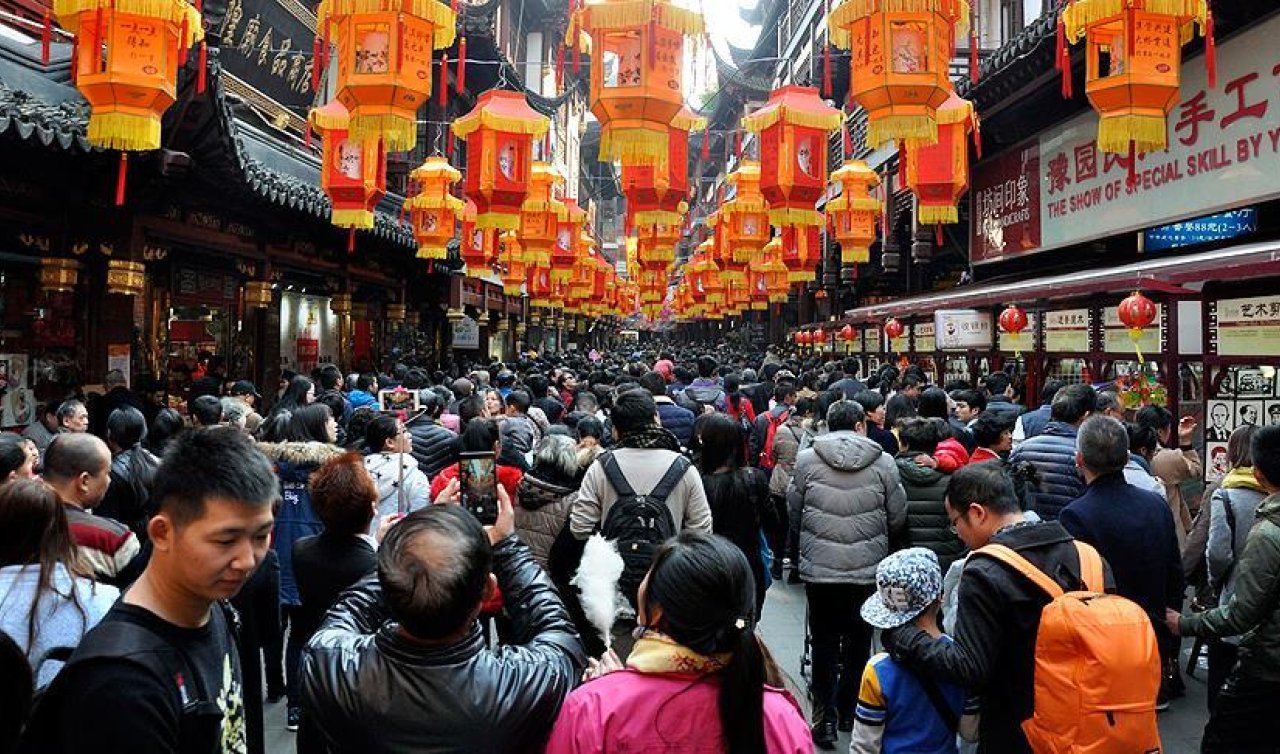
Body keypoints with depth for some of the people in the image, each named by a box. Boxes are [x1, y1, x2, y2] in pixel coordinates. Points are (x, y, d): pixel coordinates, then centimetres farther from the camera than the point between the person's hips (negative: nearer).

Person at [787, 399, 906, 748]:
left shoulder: (806, 459, -5)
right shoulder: (883, 463, -5)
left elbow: (794, 513, 3)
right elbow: (898, 520, 1)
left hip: (819, 569, 0)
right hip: (868, 571, 1)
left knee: (825, 644, 12)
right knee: (859, 642, 16)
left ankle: (825, 719, 13)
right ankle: (850, 713, 29)